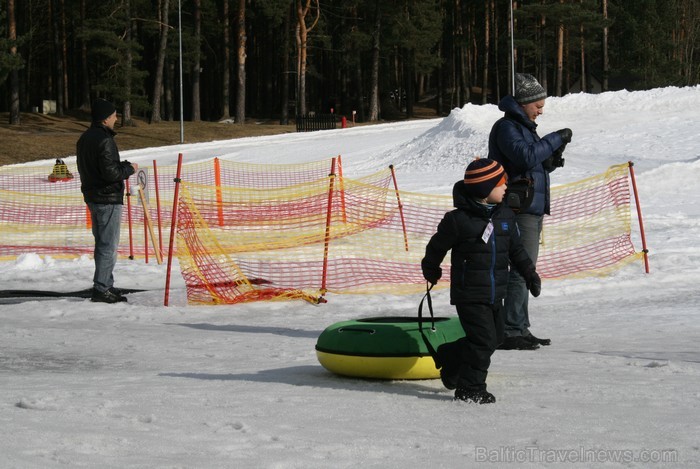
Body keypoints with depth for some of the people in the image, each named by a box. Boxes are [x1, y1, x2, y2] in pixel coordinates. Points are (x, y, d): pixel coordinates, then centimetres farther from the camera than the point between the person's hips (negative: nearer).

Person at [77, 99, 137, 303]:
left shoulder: (85, 138, 11)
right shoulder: (104, 140, -19)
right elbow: (111, 173, -25)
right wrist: (129, 168, -7)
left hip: (92, 197, 10)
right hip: (108, 198, -10)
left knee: (102, 243, 16)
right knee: (108, 246, -5)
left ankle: (106, 285, 21)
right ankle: (101, 289, -6)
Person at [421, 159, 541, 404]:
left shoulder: (505, 215, 4)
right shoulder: (459, 220, -15)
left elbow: (515, 249, 16)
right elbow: (437, 246, 1)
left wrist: (529, 273, 9)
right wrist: (431, 270, 15)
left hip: (495, 294, 7)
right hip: (470, 294, -7)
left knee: (495, 337, 16)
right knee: (483, 340, -10)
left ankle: (449, 358, 36)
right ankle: (469, 388, 4)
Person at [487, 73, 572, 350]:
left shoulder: (524, 126, 21)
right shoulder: (506, 127, -10)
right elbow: (526, 156, -25)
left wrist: (552, 162, 5)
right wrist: (557, 139, -17)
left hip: (533, 210, 10)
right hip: (520, 210, -10)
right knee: (522, 270, -12)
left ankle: (520, 330, 17)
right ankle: (511, 333, -12)